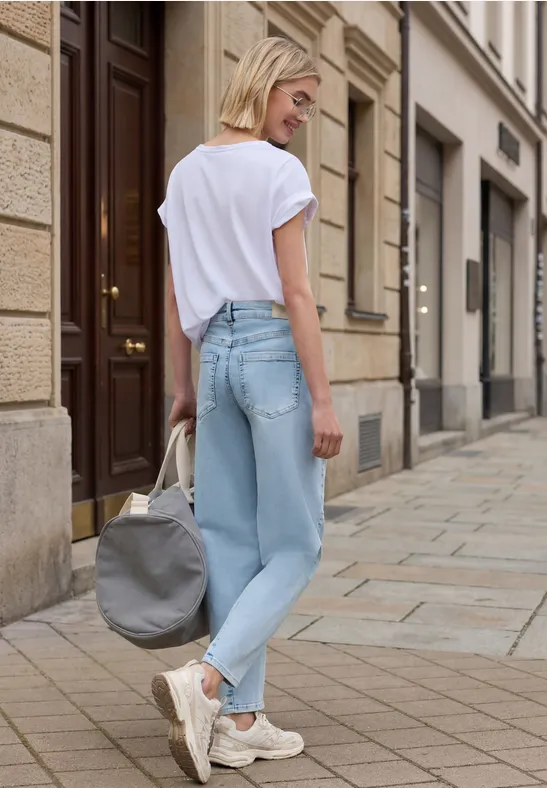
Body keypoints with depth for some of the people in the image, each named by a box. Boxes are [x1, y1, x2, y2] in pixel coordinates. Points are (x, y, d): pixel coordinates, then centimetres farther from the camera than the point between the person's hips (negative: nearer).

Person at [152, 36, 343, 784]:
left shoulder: (185, 175, 12)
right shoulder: (279, 170, -8)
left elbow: (176, 296, 14)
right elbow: (295, 292, -14)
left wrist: (183, 388, 19)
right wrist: (323, 398, -13)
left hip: (216, 355, 7)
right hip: (276, 352, -7)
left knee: (232, 543, 8)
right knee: (292, 547, 2)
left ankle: (239, 719, 10)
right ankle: (204, 682, -15)